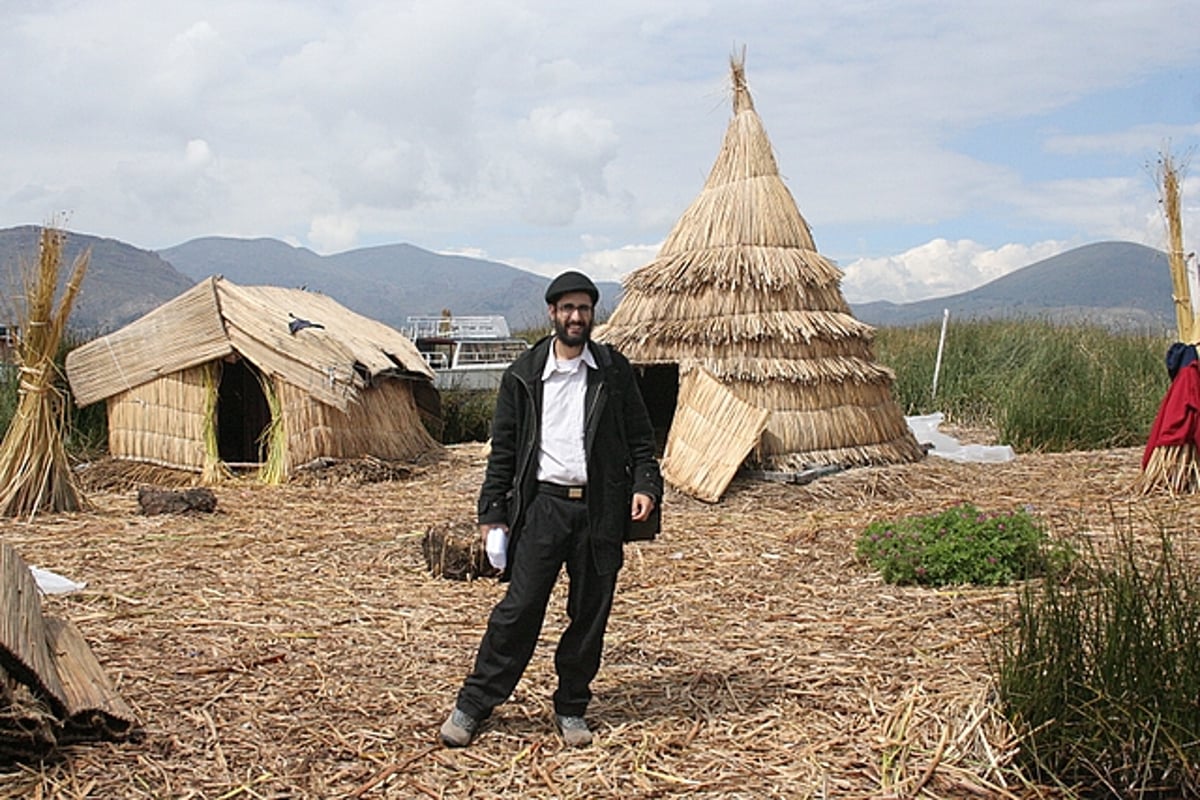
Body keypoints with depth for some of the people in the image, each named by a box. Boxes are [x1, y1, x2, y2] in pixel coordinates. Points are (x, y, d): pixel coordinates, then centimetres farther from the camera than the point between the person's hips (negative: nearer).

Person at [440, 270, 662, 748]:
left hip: (599, 508, 1)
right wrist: (492, 512, 2)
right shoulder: (524, 375, 5)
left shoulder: (614, 372, 7)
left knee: (590, 614, 7)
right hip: (544, 504, -1)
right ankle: (472, 705, 6)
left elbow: (640, 437, 10)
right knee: (519, 607, -5)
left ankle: (571, 709, 21)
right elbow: (503, 449, 6)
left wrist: (645, 484, -6)